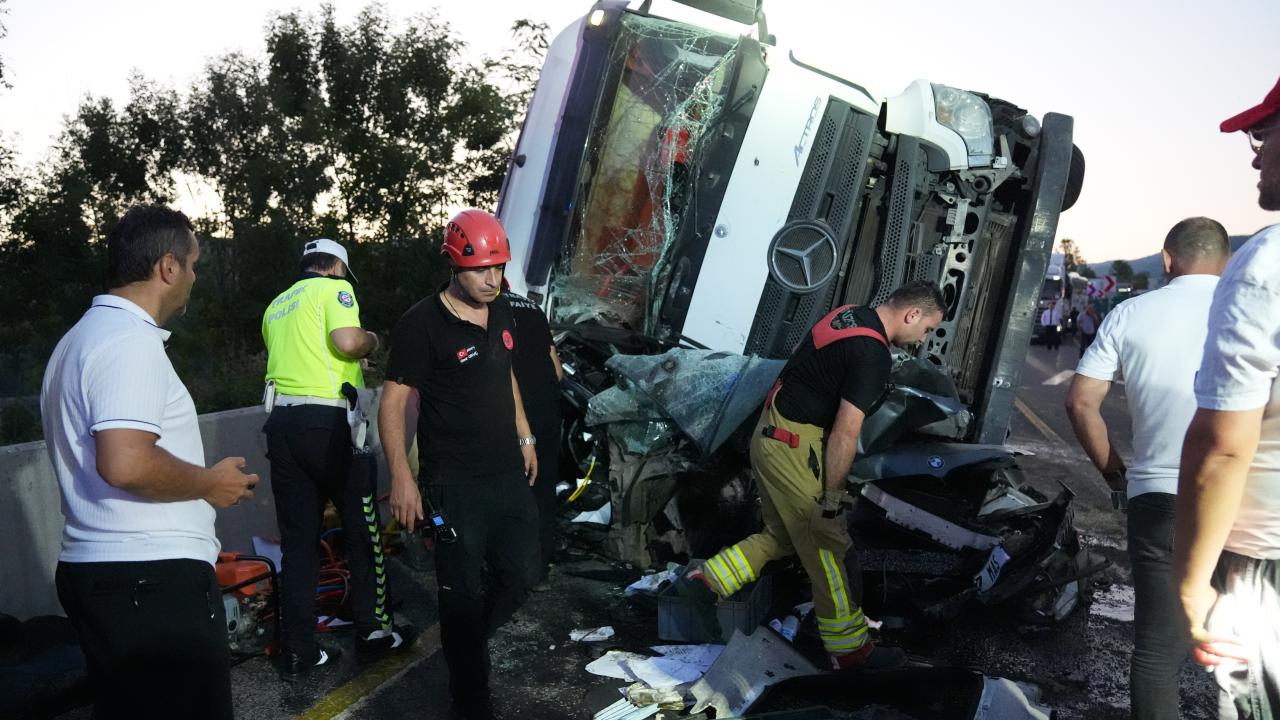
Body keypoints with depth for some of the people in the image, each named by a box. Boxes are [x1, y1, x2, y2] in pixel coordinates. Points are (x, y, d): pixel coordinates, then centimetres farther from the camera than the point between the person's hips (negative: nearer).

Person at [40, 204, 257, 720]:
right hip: (152, 578, -10)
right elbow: (126, 463, -30)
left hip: (96, 569, 11)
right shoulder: (131, 340, -18)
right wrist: (211, 483, -14)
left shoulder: (83, 336, 16)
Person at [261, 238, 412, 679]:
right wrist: (371, 340, 2)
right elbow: (346, 341, -19)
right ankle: (373, 632, 17)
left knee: (298, 541, 9)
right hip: (327, 422, -6)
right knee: (362, 530, 8)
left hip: (281, 423, 7)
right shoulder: (334, 288, -1)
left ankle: (297, 651, 11)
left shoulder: (276, 305, 21)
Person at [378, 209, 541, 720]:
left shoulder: (501, 313, 8)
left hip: (508, 475, 7)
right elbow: (392, 403, -15)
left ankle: (466, 643, 40)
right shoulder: (422, 324, -14)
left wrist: (524, 436, 21)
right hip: (455, 485, -7)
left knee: (521, 575, 13)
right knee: (463, 594, 3)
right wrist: (401, 477, -22)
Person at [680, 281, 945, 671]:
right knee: (826, 550, 4)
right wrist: (832, 495, -12)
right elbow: (845, 432, -22)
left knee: (782, 536, 21)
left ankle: (705, 582, 20)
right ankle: (850, 649, 18)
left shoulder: (849, 315, 7)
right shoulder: (872, 354, -21)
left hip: (771, 434, 10)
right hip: (794, 449, -10)